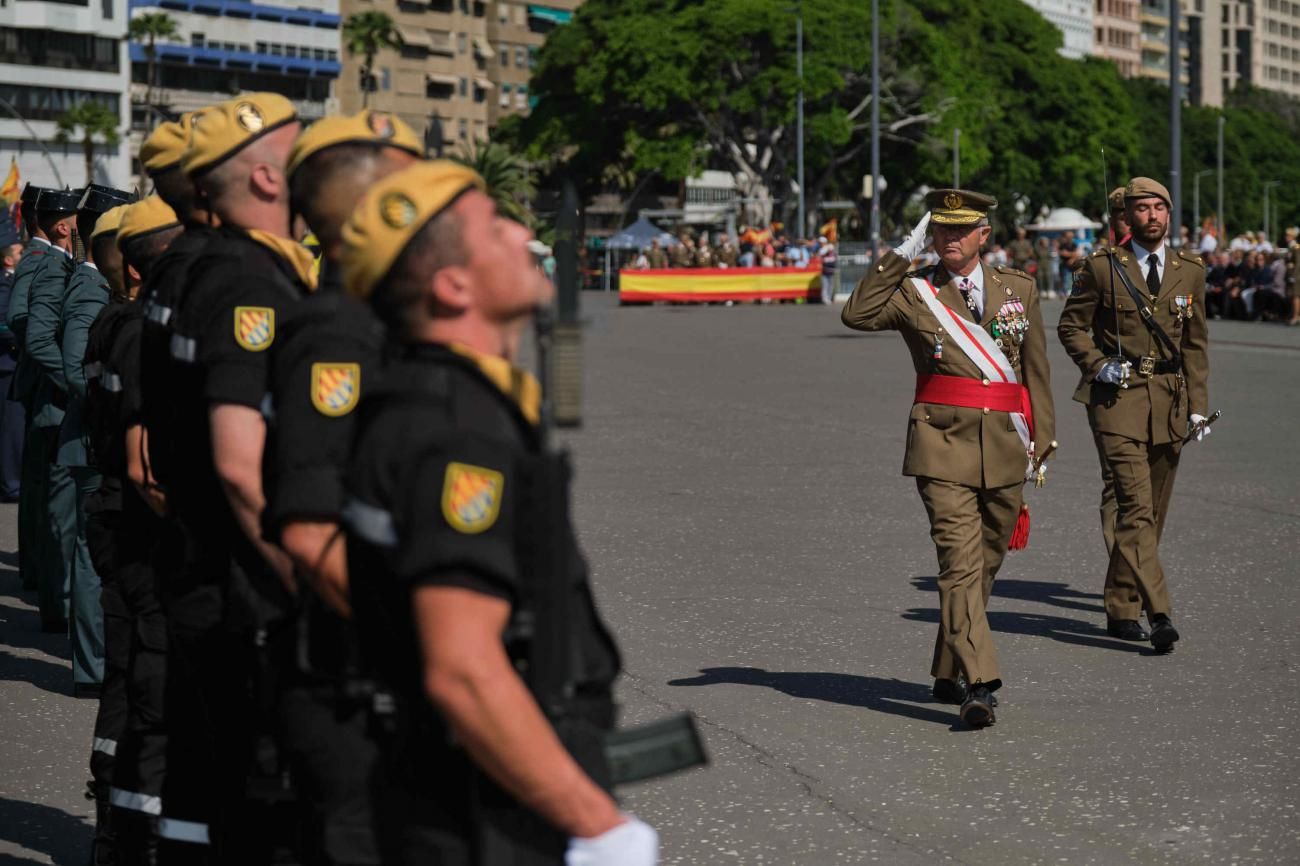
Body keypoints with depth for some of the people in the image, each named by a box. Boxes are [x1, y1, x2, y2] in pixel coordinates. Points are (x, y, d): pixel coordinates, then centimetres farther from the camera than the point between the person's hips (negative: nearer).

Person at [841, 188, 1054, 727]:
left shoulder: (1019, 289, 11)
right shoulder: (913, 292, 3)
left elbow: (1035, 369, 13)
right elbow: (857, 314, -14)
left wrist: (1039, 440, 9)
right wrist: (901, 254, -12)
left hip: (1004, 446, 4)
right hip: (943, 441, -4)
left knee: (986, 564, 12)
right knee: (960, 561, -14)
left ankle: (949, 673, 28)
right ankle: (978, 686, -19)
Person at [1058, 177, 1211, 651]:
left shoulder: (1190, 270, 9)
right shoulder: (1102, 266, 0)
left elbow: (1195, 342, 14)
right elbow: (1071, 326, 7)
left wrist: (1198, 405, 8)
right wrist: (1097, 364, -9)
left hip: (1169, 400, 4)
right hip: (1118, 398, -4)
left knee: (1151, 511, 9)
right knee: (1136, 505, -15)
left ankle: (1122, 609, 21)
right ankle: (1157, 613, -21)